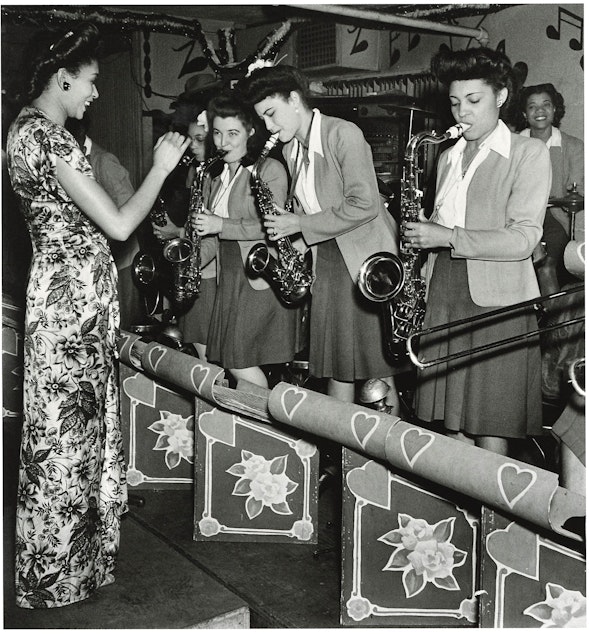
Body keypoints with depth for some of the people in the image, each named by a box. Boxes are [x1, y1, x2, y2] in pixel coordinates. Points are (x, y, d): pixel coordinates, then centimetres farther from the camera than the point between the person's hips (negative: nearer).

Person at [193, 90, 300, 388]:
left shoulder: (269, 169, -7)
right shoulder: (219, 176, 17)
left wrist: (222, 225, -21)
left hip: (259, 278, -7)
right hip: (228, 278, 7)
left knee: (241, 364, -9)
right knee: (227, 363, 5)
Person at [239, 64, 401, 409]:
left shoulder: (344, 134, -12)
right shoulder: (291, 148, 12)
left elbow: (364, 205, -20)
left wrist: (301, 224, -15)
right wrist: (286, 225, 2)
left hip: (366, 259, -7)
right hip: (325, 261, 7)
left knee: (377, 370, -3)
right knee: (337, 367, 8)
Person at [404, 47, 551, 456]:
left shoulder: (529, 153, -1)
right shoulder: (447, 158, 18)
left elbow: (524, 238, -12)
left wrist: (448, 237, -18)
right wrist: (423, 235, 4)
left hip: (497, 304, -5)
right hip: (443, 301, 6)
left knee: (490, 427, -3)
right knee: (453, 424, 7)